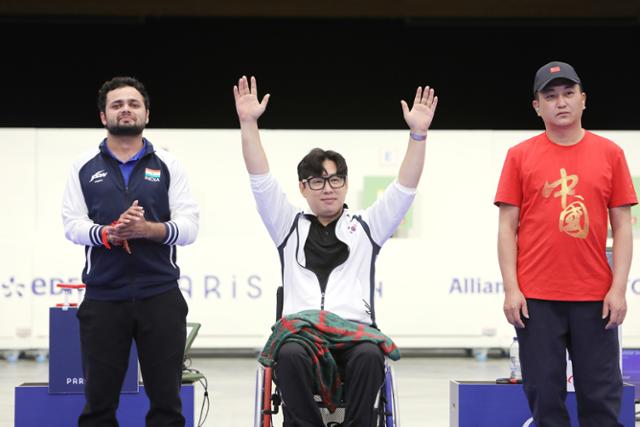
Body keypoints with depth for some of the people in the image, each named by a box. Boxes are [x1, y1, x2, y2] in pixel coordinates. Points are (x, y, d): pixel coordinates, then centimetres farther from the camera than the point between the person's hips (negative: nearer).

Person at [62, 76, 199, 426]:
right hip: (102, 298, 0)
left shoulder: (168, 166, 10)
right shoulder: (85, 167, 11)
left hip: (160, 296, 0)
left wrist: (148, 229, -18)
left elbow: (189, 226, 1)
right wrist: (108, 233, -18)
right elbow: (72, 224, 1)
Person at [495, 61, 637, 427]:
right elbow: (507, 227, 4)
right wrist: (511, 288, -4)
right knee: (545, 397, 2)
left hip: (595, 298, 1)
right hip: (536, 299, 0)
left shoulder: (609, 153, 6)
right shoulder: (520, 156, 5)